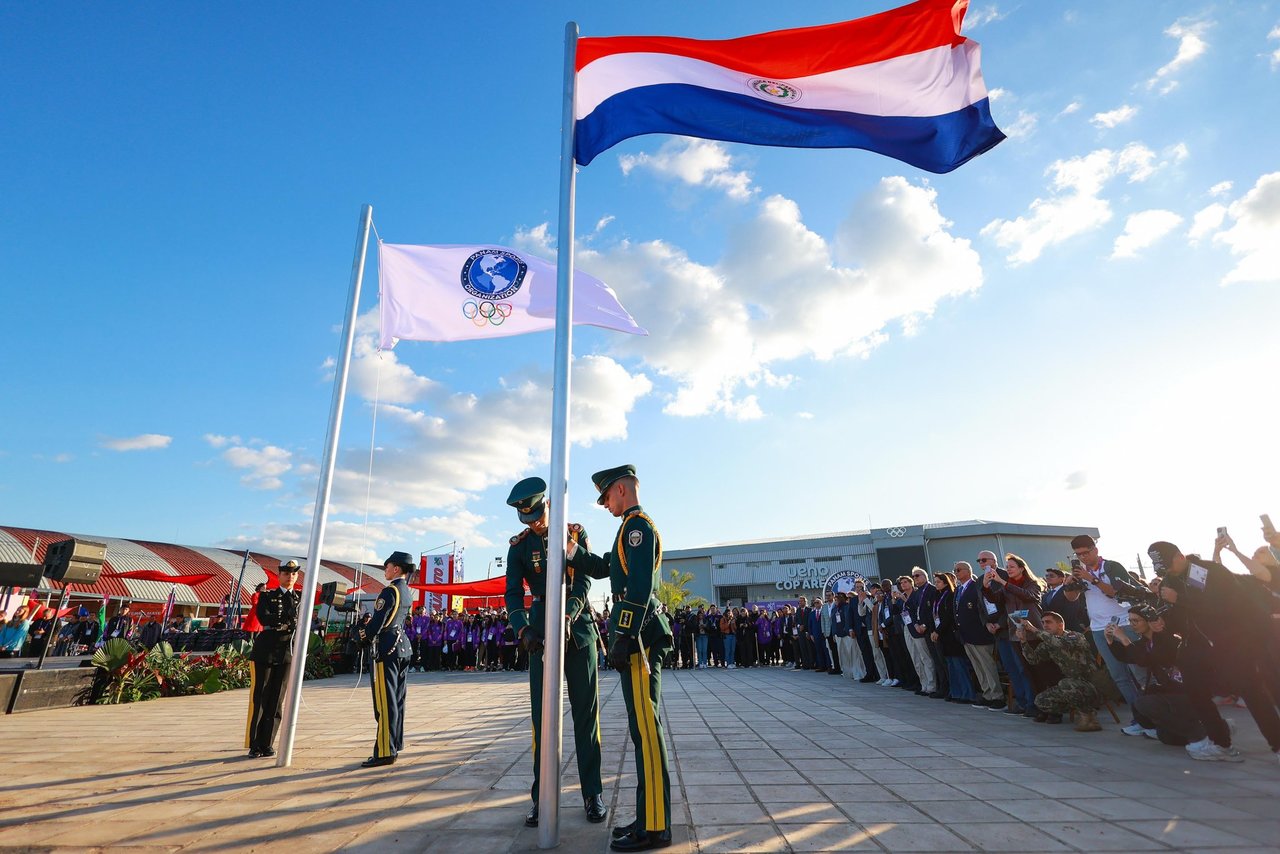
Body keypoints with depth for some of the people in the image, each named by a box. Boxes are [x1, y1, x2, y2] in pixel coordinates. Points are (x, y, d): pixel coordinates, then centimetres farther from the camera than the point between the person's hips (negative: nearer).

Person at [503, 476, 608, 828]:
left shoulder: (576, 533, -1)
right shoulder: (520, 545, 2)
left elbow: (584, 581, -10)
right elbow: (513, 593, -4)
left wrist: (567, 616, -27)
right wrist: (523, 629, -22)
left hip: (578, 629, -1)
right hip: (541, 635, 1)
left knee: (586, 713, 5)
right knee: (542, 714, 4)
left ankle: (593, 794, 17)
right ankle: (541, 798, 15)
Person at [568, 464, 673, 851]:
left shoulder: (637, 524, -10)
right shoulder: (634, 527, 21)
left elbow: (639, 587, -20)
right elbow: (604, 567, 30)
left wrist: (623, 637, -22)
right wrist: (572, 551, 26)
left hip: (638, 636, -10)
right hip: (641, 637, 10)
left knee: (645, 728, -5)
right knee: (643, 727, 13)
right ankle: (649, 816, 23)